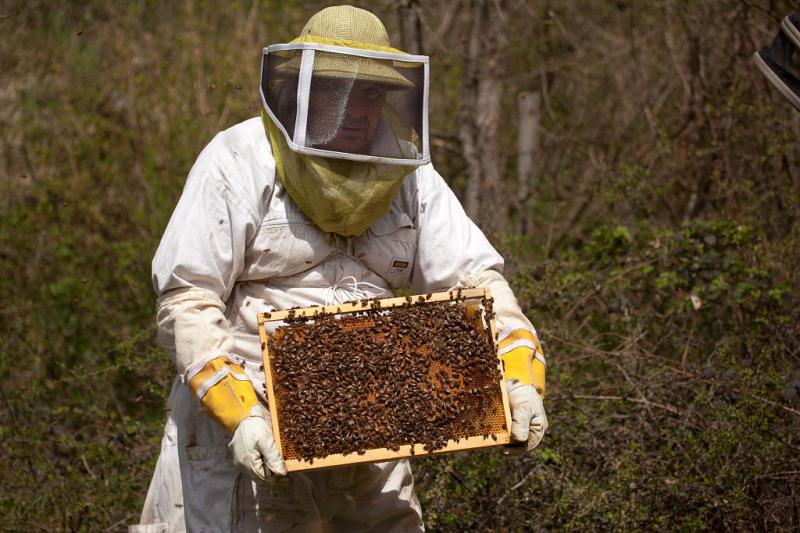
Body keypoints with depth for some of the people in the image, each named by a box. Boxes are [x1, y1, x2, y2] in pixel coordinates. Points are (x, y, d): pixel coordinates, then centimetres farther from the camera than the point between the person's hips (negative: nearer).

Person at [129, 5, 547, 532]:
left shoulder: (407, 173, 5)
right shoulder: (239, 166, -11)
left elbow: (474, 278, 2)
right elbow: (186, 299, -15)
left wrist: (522, 380, -15)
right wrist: (238, 414, -25)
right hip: (247, 411, -5)